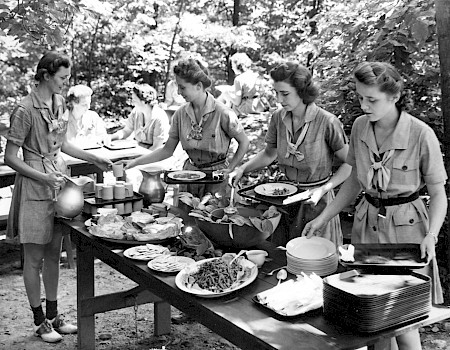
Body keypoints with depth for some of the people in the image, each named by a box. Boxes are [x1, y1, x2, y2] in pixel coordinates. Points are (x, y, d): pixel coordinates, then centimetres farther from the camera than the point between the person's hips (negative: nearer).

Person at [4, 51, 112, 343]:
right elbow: (10, 157, -16)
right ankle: (40, 321, 18)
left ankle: (53, 314, 26)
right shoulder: (26, 109, -18)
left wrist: (93, 158, 13)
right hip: (35, 187, -7)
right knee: (35, 258, 5)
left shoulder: (59, 102, 6)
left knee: (54, 254, 15)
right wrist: (44, 177, -24)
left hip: (58, 179, 7)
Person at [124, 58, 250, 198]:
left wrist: (230, 168, -10)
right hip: (189, 172, 4)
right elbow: (168, 150, 3)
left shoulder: (222, 114, -18)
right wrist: (136, 162, -3)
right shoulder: (181, 114, -3)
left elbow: (244, 142, -5)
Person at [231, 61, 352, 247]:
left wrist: (324, 189, -20)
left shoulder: (327, 122, -19)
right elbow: (269, 153, 12)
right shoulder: (278, 117, -4)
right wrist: (242, 169, -1)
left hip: (316, 199, -4)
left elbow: (349, 164, -10)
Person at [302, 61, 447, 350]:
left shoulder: (421, 134, -17)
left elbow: (438, 193, -8)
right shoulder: (360, 127, -2)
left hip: (406, 227, -4)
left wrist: (431, 235, -23)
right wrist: (324, 217, 7)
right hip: (367, 223, 5)